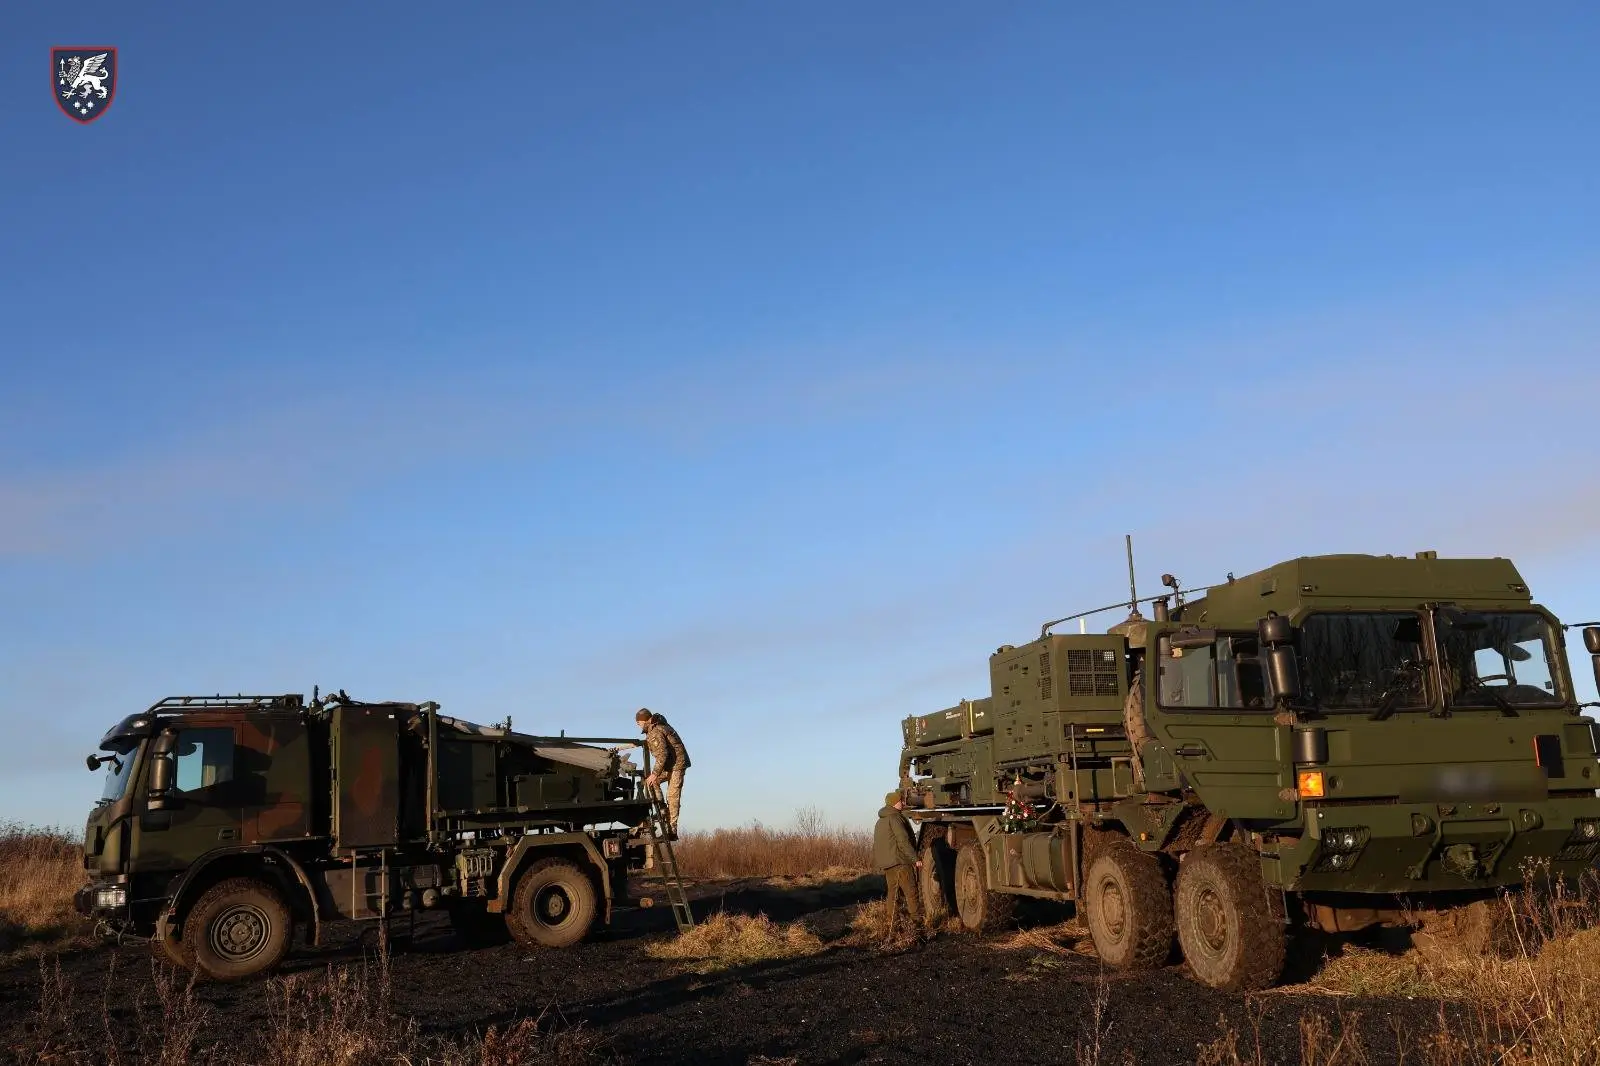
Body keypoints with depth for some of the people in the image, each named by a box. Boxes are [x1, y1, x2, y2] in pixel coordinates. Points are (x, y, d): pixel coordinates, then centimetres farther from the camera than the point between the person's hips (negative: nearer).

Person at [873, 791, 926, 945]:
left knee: (893, 895, 10)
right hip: (900, 862, -9)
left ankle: (892, 929, 8)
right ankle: (917, 925, -5)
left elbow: (877, 844, 24)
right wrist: (915, 859, -18)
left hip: (887, 864, 9)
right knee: (912, 893, -4)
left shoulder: (881, 821, 21)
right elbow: (903, 841, -18)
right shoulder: (894, 818, -11)